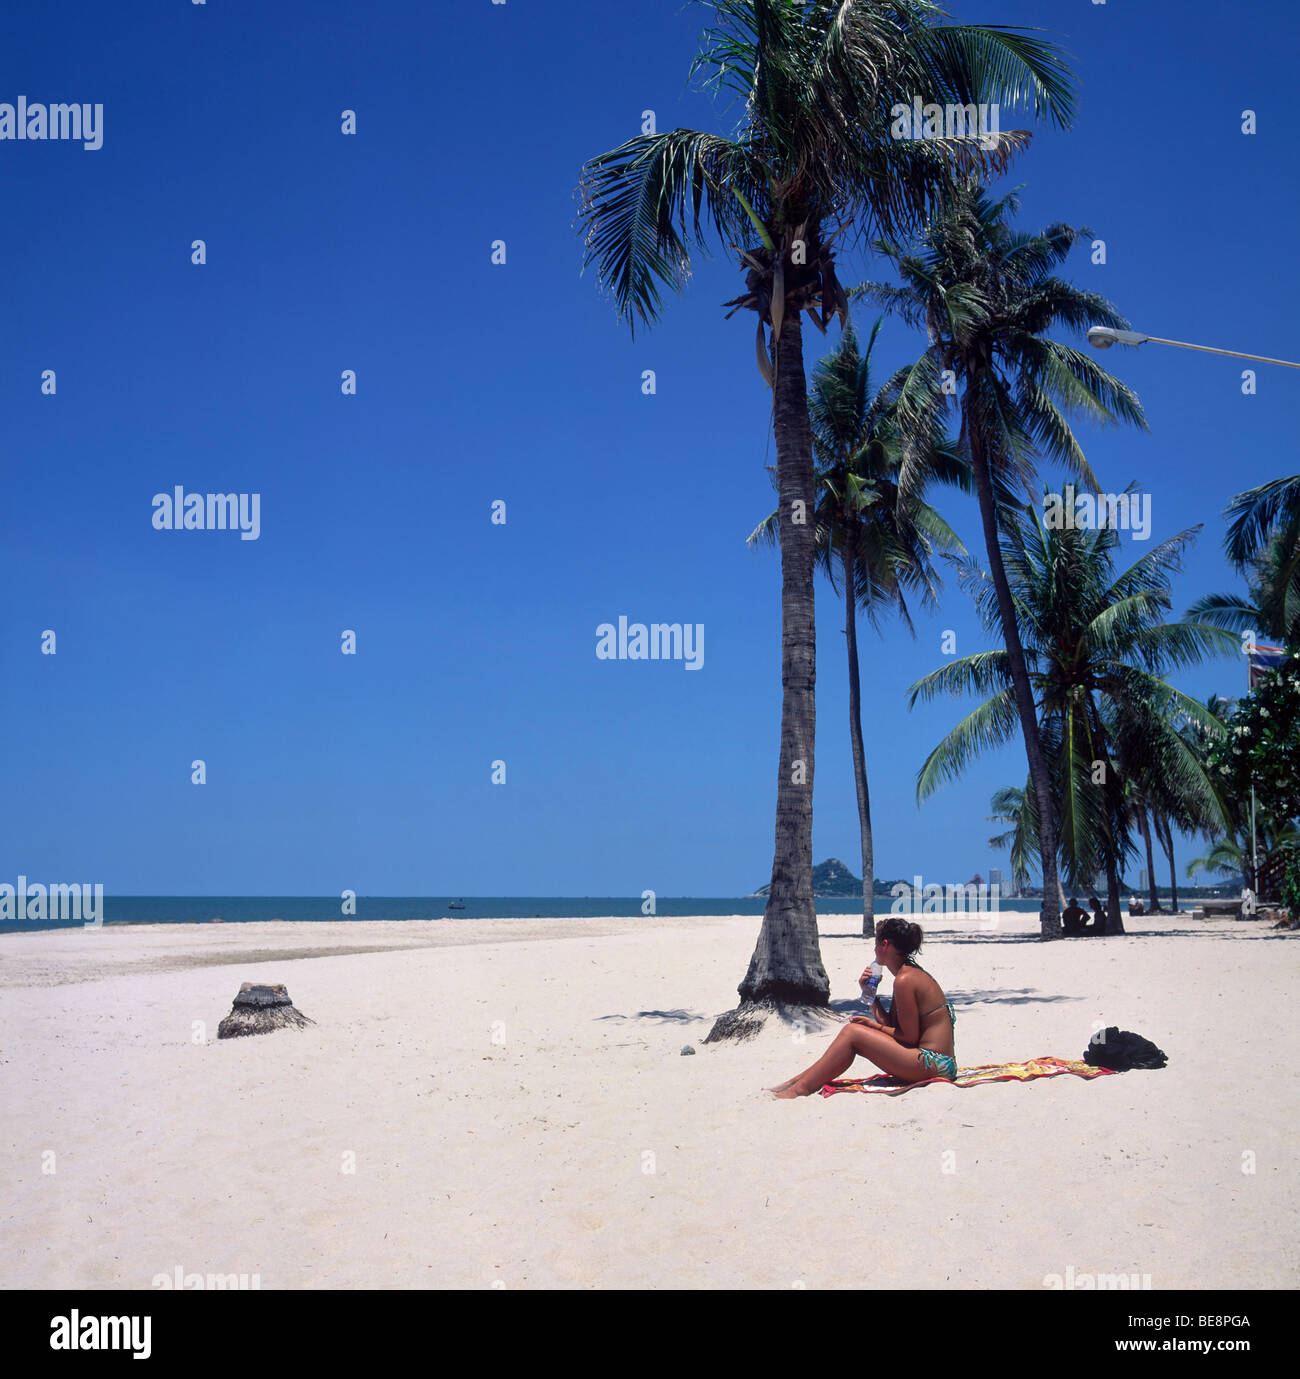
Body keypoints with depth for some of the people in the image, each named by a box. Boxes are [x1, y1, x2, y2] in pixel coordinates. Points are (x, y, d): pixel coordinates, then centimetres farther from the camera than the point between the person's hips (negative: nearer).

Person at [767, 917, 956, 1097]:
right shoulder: (913, 973, 15)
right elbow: (892, 1025, 15)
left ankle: (800, 1090, -7)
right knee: (853, 1032, 8)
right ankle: (796, 1082, 11)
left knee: (852, 1032, -11)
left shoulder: (904, 980, -16)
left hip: (933, 1063, -10)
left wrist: (875, 1025, -3)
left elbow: (910, 1037, -15)